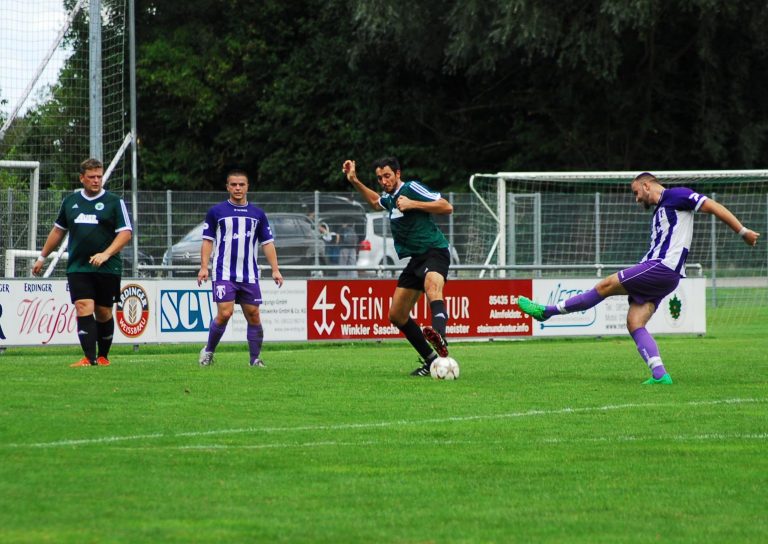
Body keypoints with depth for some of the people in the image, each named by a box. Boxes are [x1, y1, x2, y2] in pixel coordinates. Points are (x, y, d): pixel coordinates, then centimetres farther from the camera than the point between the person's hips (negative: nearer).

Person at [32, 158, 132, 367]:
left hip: (107, 269, -2)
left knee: (104, 314, 6)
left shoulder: (114, 202, 0)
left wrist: (106, 254, -18)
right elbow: (58, 230, 23)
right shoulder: (71, 201, 12)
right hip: (78, 268, 2)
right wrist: (42, 257, 26)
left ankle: (103, 356, 22)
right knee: (83, 309, -13)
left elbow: (126, 232, -5)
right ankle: (89, 358, -19)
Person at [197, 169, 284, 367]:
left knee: (253, 316, 0)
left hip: (249, 276, 3)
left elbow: (267, 243, 13)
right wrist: (204, 267, -7)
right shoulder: (216, 212, 4)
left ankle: (255, 359, 10)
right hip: (224, 274, -3)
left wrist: (275, 269, 4)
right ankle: (208, 351, 5)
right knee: (224, 313, -14)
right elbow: (207, 241, 4)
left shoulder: (258, 214, 11)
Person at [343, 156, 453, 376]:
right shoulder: (389, 198, 18)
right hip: (416, 259, 10)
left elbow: (447, 207, -13)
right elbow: (375, 201, 45)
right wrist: (354, 181, 35)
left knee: (432, 287, -41)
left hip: (434, 251, -10)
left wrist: (413, 204, -18)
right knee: (397, 315, 9)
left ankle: (439, 337, -69)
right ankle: (431, 360, 17)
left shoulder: (411, 188, -7)